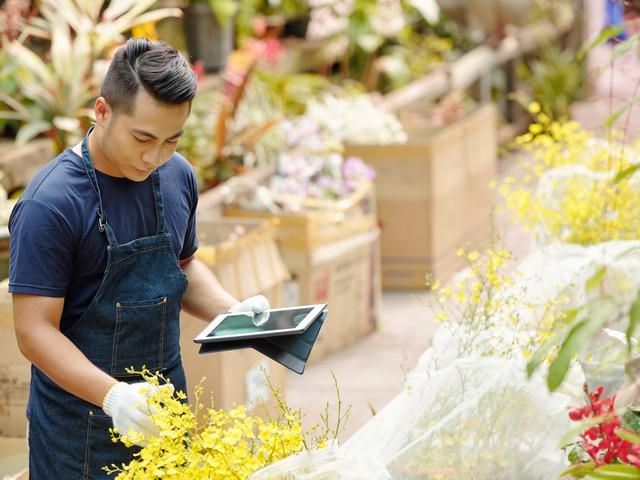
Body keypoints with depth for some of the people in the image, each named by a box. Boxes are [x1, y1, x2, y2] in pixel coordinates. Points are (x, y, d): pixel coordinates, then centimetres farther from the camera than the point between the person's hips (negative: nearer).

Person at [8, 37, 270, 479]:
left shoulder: (178, 177, 1)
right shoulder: (51, 203, -19)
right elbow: (36, 330, -19)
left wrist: (232, 311, -3)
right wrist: (112, 396, -32)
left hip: (165, 401, 6)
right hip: (80, 424, -6)